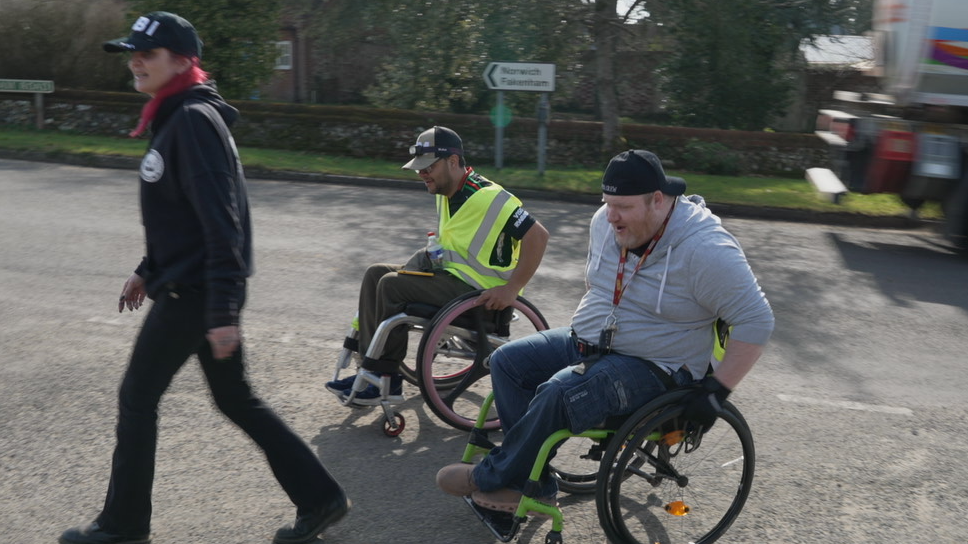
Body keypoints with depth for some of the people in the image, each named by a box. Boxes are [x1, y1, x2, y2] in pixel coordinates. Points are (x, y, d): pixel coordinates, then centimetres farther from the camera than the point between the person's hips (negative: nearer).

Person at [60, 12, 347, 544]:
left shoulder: (194, 121, -17)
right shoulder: (172, 119, 14)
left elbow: (221, 221, -23)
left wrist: (223, 311, -25)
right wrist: (147, 270, 25)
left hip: (195, 292, -10)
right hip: (186, 285, 10)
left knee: (137, 398, 6)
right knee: (236, 400, 14)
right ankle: (319, 498, 21)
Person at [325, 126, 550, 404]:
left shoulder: (486, 196, -21)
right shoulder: (447, 193, 9)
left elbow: (538, 235, -24)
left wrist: (512, 288, -25)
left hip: (479, 291, -10)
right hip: (451, 273, 10)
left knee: (392, 285, -20)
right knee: (376, 273, 2)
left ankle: (386, 380, -9)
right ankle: (370, 366, -2)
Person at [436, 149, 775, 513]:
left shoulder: (704, 250, -23)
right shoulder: (605, 222, -1)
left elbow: (757, 321, -21)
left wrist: (717, 389, -21)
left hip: (654, 368, -8)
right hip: (587, 342, 8)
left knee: (559, 394, -29)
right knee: (507, 361, -6)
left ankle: (490, 477, -6)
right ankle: (533, 486, -6)